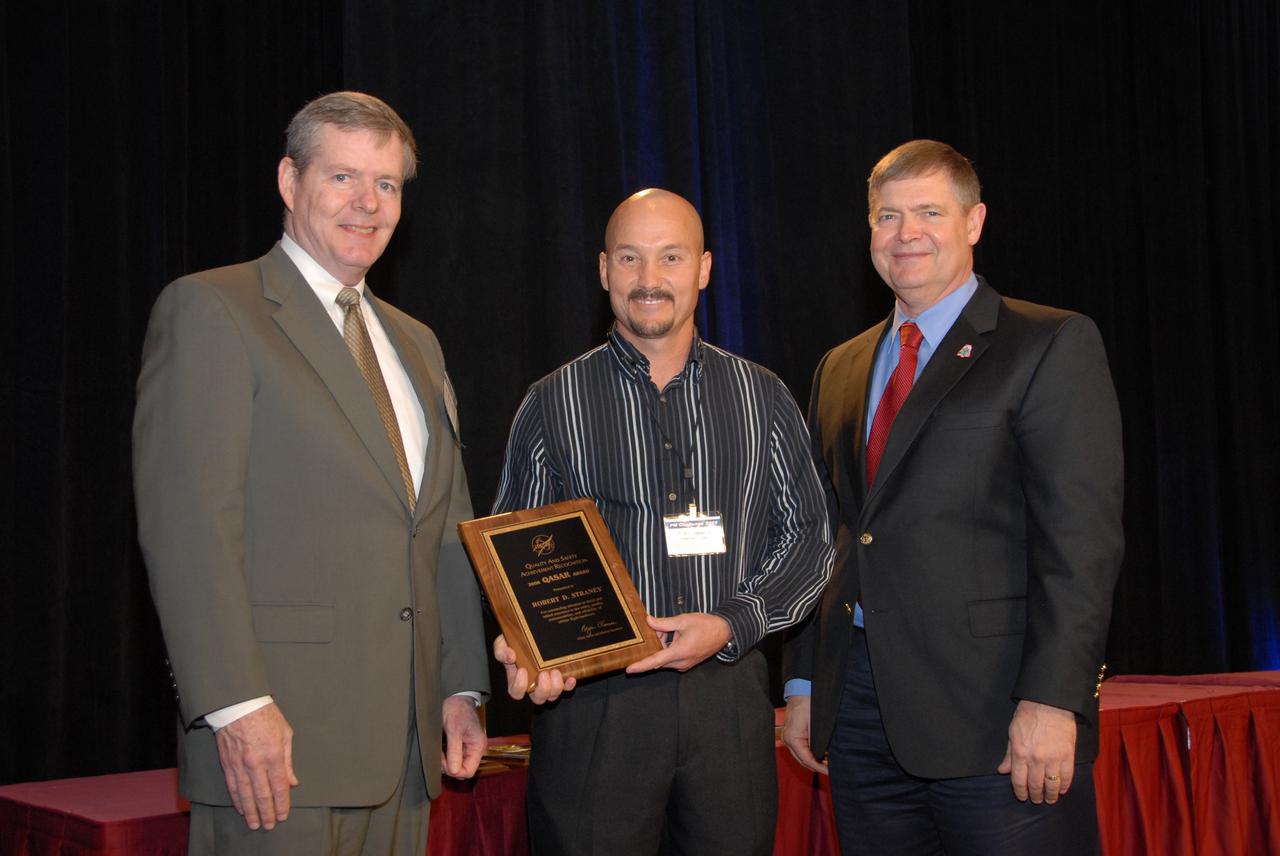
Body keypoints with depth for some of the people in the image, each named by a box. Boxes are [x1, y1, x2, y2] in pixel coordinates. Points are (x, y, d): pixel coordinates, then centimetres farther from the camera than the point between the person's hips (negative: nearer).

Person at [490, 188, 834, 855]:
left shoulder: (762, 397, 8)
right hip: (590, 695, -1)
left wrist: (728, 624, -8)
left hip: (729, 694, 2)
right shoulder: (552, 404, 4)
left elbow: (807, 537, 7)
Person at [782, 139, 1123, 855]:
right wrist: (804, 682, 13)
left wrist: (1052, 700, -17)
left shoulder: (1052, 346, -2)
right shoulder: (840, 369, 17)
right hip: (858, 706, 6)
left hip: (993, 712, -5)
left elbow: (1082, 534, -10)